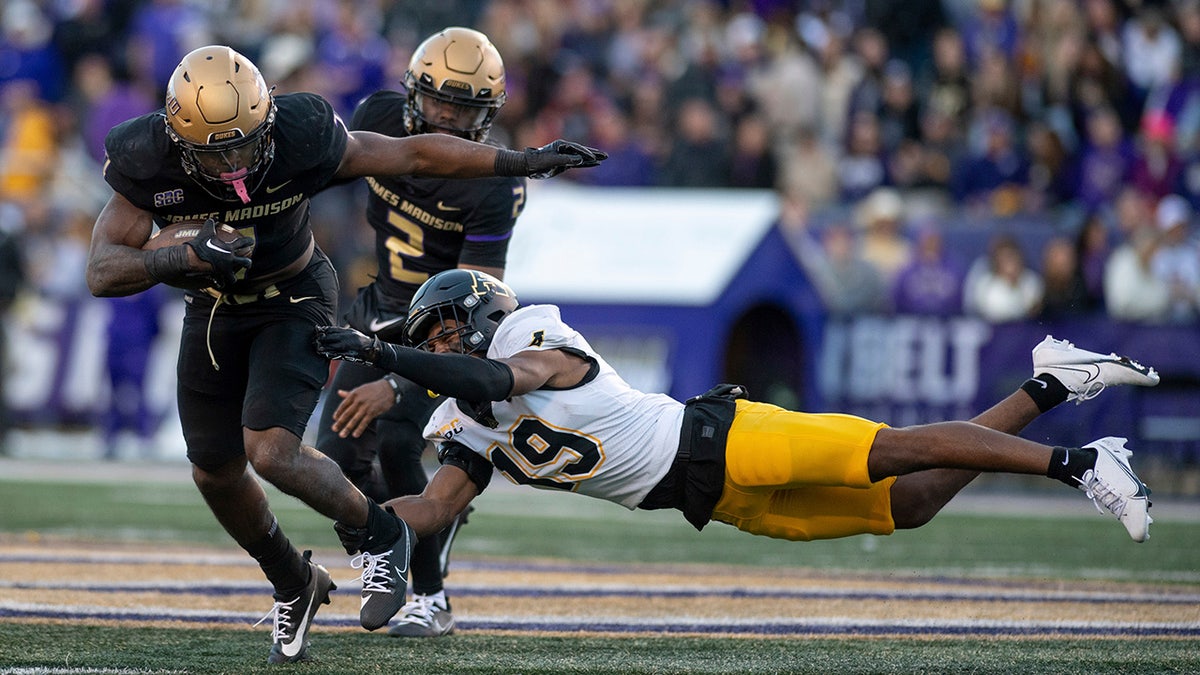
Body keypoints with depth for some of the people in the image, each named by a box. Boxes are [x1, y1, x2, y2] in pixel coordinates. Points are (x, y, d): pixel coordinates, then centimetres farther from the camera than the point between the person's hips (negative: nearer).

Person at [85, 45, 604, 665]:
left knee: (270, 452, -22)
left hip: (294, 300, -4)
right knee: (215, 472, 10)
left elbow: (415, 154, -19)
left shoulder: (300, 138, -30)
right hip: (214, 307, 4)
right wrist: (189, 258, -44)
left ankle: (381, 538, 4)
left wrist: (522, 162, -16)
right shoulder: (147, 164, -26)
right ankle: (293, 585, 36)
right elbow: (103, 271, -27)